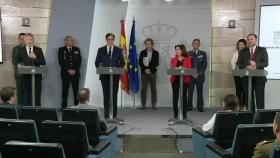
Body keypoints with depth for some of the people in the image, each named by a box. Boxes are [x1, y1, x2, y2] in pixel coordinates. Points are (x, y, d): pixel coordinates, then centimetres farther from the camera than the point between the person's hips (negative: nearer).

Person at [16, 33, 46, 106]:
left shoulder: (38, 50, 3)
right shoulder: (21, 50, 6)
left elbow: (43, 63, -3)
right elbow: (17, 61, 22)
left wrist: (35, 58, -18)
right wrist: (19, 64, 1)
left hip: (37, 76, -1)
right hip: (26, 76, 1)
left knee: (37, 95, 1)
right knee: (27, 94, 4)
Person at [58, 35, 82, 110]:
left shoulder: (77, 49, 13)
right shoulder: (61, 50, 6)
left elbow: (79, 61, 6)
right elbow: (61, 62, -3)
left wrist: (75, 70, -7)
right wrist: (68, 70, -11)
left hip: (75, 72, 2)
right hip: (65, 73, -1)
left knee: (76, 89, -2)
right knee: (65, 89, 1)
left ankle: (77, 105, 2)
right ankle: (64, 106, 7)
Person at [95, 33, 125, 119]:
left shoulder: (118, 50, 6)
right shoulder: (101, 50, 6)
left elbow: (122, 62, 7)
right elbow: (97, 62, 9)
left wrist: (117, 68, -10)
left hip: (115, 76, 0)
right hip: (104, 76, 0)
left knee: (114, 95, 1)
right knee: (106, 95, 2)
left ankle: (114, 114, 8)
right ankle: (106, 114, 7)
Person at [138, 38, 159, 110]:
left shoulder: (156, 53, 7)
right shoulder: (142, 52, 9)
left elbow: (156, 63, 0)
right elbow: (140, 63, 2)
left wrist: (150, 69, -12)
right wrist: (145, 69, -11)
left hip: (152, 73, 0)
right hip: (144, 73, 0)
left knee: (153, 89, 0)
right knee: (143, 88, -1)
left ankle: (154, 104, 6)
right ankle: (143, 104, 5)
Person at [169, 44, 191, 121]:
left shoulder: (187, 59, 3)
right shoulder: (173, 59, 8)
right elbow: (171, 69, 6)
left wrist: (183, 70, -18)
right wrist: (175, 69, -15)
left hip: (184, 80, -1)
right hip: (175, 79, 2)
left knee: (184, 97, 4)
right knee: (175, 97, 1)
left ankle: (184, 116, 12)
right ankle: (175, 116, 8)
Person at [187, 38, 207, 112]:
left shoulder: (203, 53, 10)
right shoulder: (188, 54, 9)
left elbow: (204, 65, 3)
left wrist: (199, 73, -8)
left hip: (200, 76, 0)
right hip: (190, 76, 0)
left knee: (200, 92, 2)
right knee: (190, 92, -3)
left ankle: (200, 107, 8)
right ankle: (189, 107, 4)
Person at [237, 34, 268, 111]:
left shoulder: (262, 50, 6)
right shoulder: (243, 51, 12)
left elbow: (266, 63, -4)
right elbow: (239, 64, 5)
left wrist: (256, 64, -21)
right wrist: (246, 67, -15)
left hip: (259, 78, -2)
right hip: (247, 78, 2)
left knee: (260, 99, -2)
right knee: (248, 99, 5)